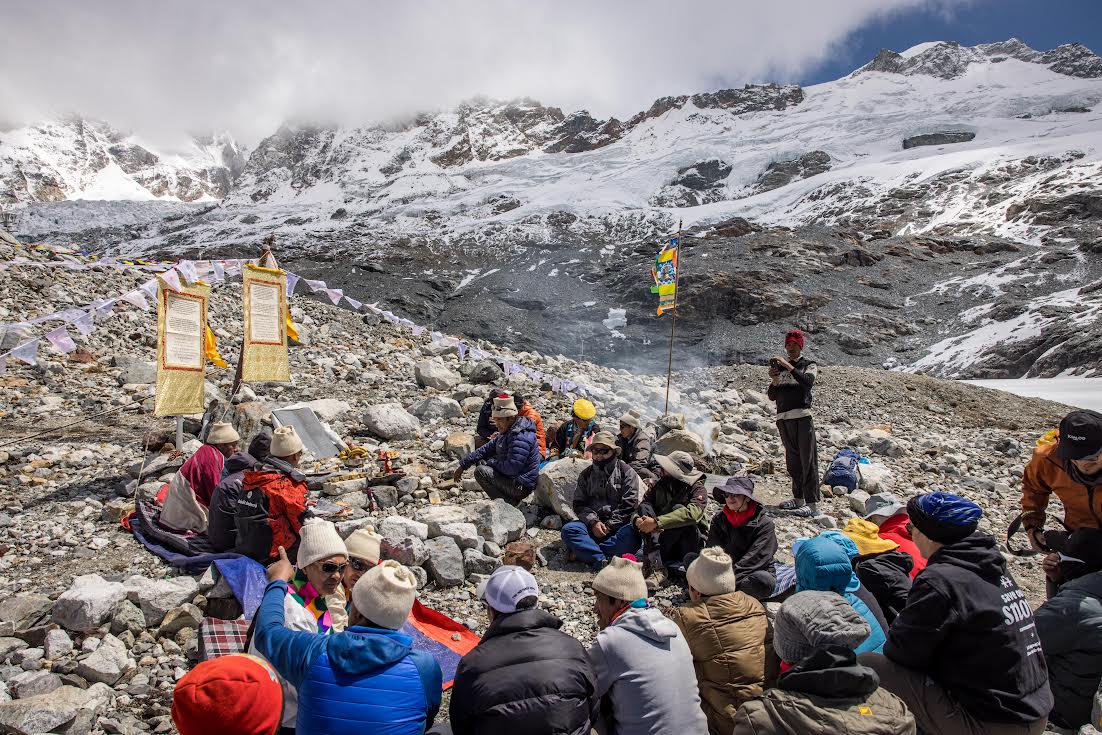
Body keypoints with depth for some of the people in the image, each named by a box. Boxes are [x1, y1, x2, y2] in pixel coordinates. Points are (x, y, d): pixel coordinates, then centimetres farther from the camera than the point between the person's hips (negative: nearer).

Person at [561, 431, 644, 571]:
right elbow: (579, 503, 7)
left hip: (618, 525, -2)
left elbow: (629, 504, -4)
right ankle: (603, 562, -39)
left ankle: (583, 552, -33)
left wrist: (610, 525, -11)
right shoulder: (586, 474, 15)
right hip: (593, 524, 3)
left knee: (632, 535, -35)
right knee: (568, 529, -26)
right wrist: (593, 522, -11)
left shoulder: (626, 471, 4)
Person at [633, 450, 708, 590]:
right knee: (645, 508, -18)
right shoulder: (660, 485, 7)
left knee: (678, 509, -27)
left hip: (689, 543, -4)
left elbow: (693, 512, -29)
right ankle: (657, 569, -35)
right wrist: (637, 520, -25)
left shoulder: (697, 488, -8)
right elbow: (641, 508, 0)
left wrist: (657, 522, -35)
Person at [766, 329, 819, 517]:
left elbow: (808, 382, -17)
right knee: (792, 460, 9)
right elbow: (772, 396, 12)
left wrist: (789, 367, -21)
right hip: (783, 418, 5)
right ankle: (798, 498, 17)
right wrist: (774, 380, -5)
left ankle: (812, 503, -9)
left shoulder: (809, 365, 6)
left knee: (807, 459, -7)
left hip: (802, 417, -5)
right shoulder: (780, 366, 16)